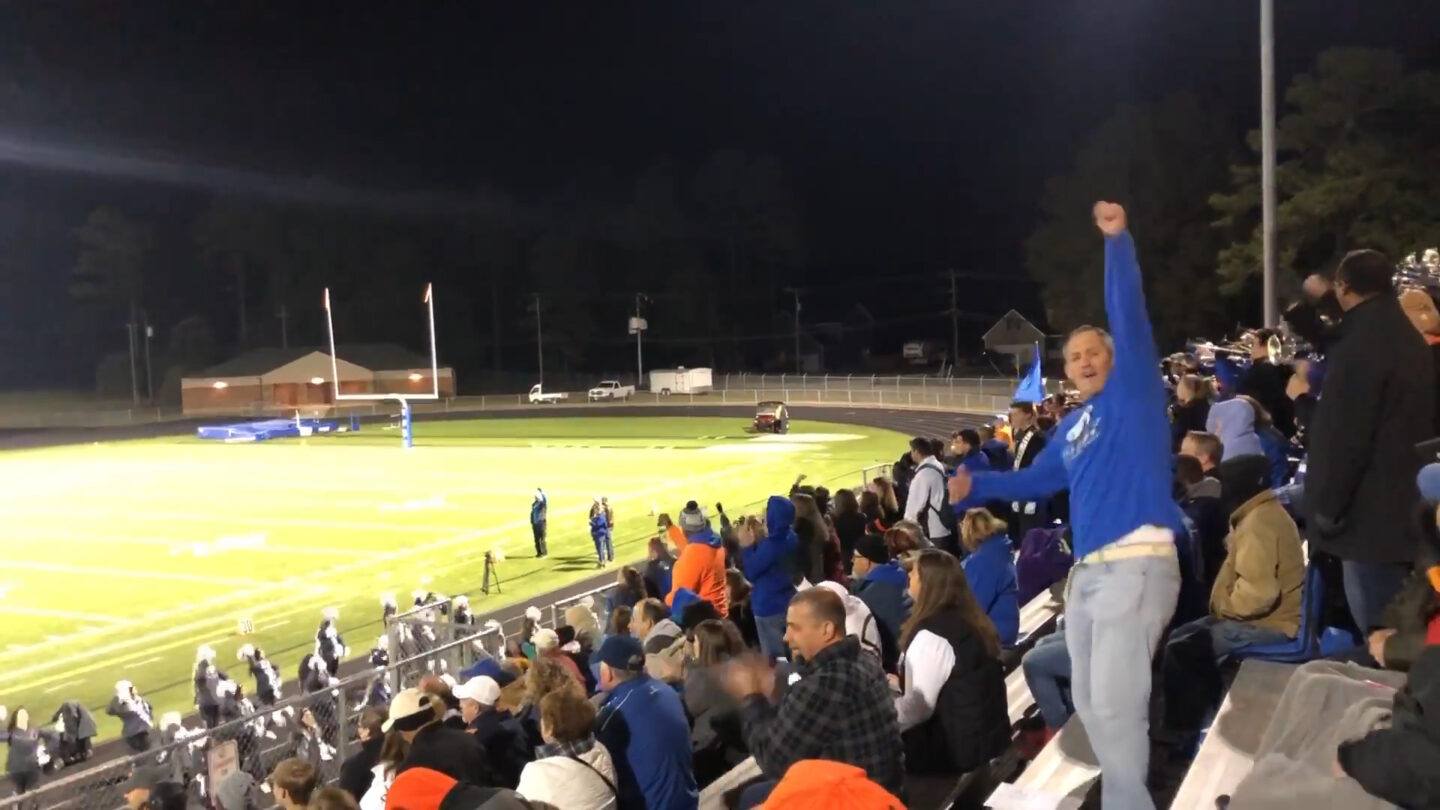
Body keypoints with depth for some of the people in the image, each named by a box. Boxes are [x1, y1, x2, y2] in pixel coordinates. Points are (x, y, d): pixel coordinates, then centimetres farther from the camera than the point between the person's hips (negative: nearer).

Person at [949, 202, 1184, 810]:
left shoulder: (1133, 392, 0)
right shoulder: (1072, 427, 19)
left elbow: (1129, 315, -12)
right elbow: (1037, 481, 29)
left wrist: (1117, 240, -20)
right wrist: (977, 485, 17)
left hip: (1137, 564, -8)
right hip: (1088, 570, 9)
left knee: (1115, 701, -12)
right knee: (1089, 702, 14)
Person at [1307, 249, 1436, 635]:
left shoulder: (1359, 346, -18)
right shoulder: (1409, 341, 12)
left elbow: (1342, 436, -20)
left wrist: (1327, 507, -12)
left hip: (1371, 513, -9)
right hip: (1405, 508, 9)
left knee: (1377, 628, -3)